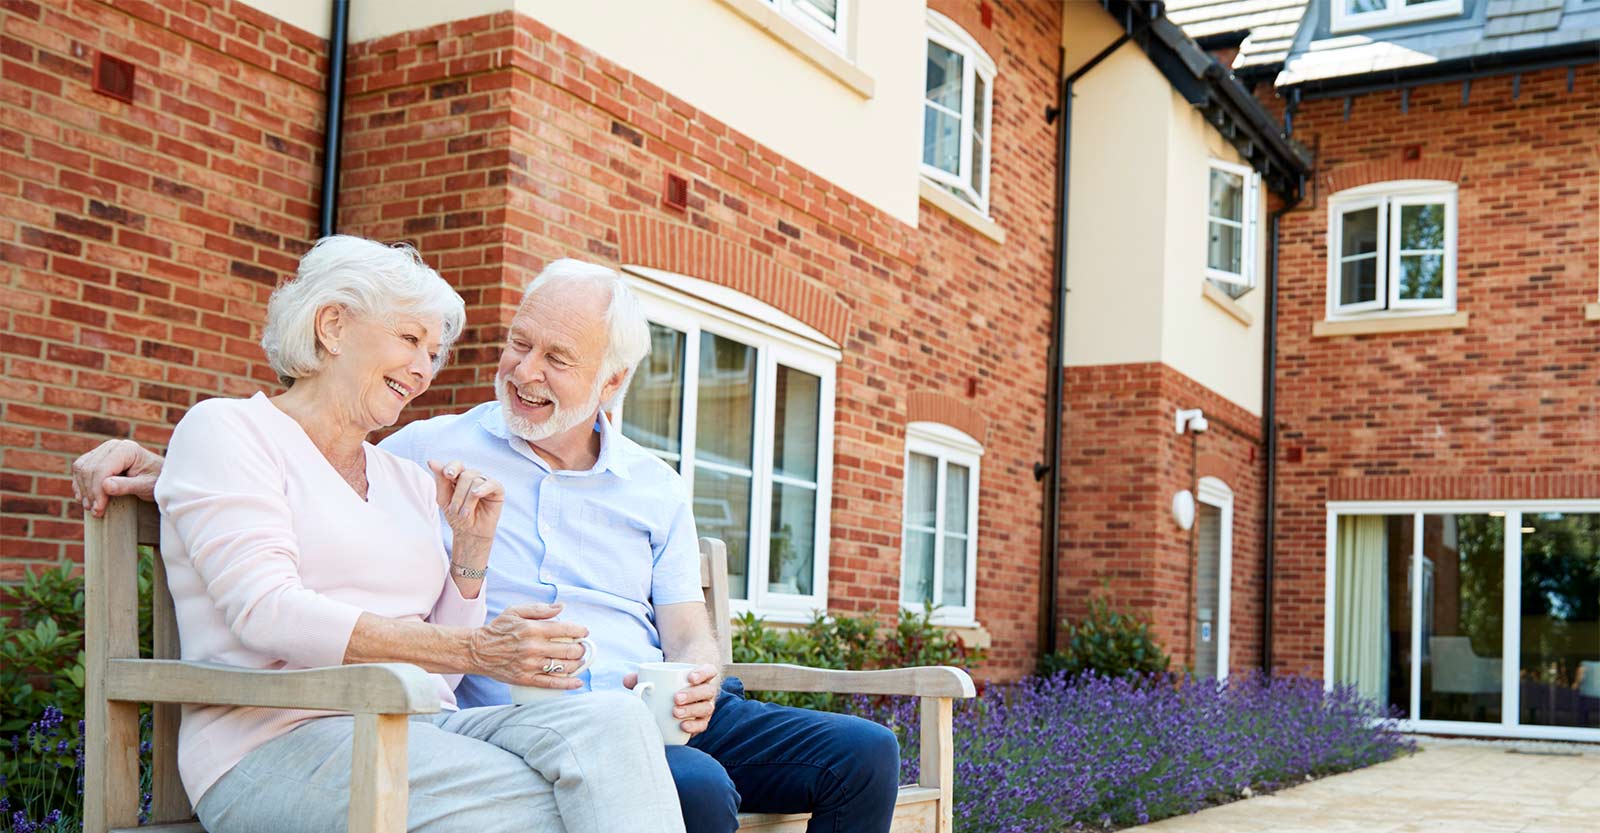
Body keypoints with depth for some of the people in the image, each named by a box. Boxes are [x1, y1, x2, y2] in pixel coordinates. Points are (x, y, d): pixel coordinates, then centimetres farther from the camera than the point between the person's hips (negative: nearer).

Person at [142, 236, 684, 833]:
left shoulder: (410, 481, 23)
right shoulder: (226, 429, 6)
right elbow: (267, 614, -12)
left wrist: (472, 546, 4)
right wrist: (472, 648, -19)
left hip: (418, 730, 6)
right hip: (282, 739, -6)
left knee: (615, 720, -25)